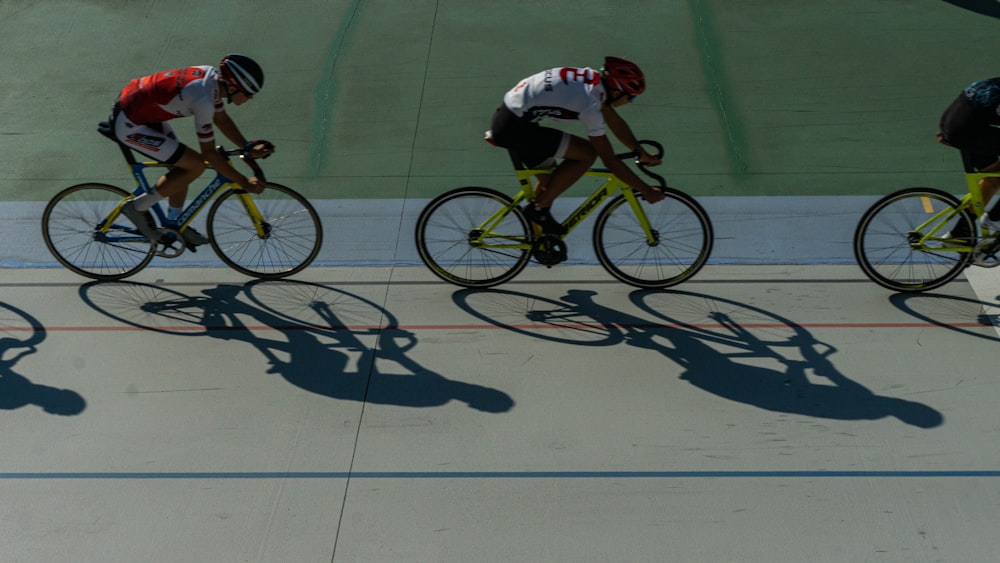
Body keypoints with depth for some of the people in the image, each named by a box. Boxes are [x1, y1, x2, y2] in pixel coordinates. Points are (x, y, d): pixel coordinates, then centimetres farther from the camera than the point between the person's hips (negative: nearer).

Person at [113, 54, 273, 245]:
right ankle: (138, 207, -1)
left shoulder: (213, 76, -3)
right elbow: (209, 153, -21)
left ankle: (174, 223, 29)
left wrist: (250, 149, 5)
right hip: (129, 125, -10)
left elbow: (222, 120, 11)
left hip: (133, 105, 10)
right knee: (196, 165, -11)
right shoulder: (203, 99, -28)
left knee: (183, 167, 15)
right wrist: (244, 183, -15)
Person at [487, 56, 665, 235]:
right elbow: (609, 160, -18)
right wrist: (646, 190, -12)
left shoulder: (595, 79, 5)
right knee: (587, 154, -11)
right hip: (513, 126, -10)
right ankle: (538, 208, -3)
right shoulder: (590, 103, -22)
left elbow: (616, 122, 19)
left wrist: (642, 153, 22)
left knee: (550, 179, 19)